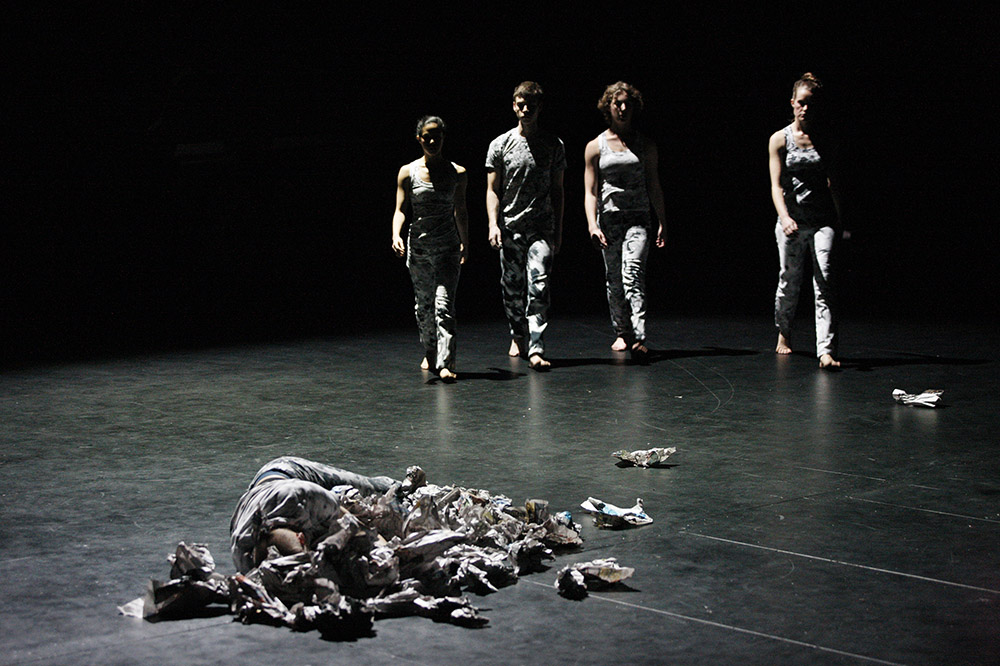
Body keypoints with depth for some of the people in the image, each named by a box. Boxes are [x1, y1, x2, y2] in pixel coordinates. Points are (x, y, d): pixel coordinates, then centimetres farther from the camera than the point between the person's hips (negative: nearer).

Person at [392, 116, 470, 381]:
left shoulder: (457, 173, 0)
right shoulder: (408, 172, -1)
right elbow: (400, 209, -1)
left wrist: (465, 243, 22)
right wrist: (396, 236, -19)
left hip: (448, 246, -1)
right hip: (418, 246, 2)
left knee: (444, 303, -13)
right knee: (423, 303, 14)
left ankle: (444, 362, -17)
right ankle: (430, 352, 34)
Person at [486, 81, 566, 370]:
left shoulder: (554, 145, 6)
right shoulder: (500, 145, 4)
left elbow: (557, 190, 11)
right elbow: (493, 190, 4)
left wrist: (558, 230, 8)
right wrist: (493, 224, -10)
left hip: (541, 228, -1)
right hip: (510, 227, 1)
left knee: (538, 286, -14)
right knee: (512, 287, 8)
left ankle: (536, 348, -17)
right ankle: (518, 336, 30)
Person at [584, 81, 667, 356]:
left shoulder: (645, 145, 10)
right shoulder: (595, 146, 7)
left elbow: (654, 187, 13)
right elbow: (590, 191, 4)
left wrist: (662, 223, 7)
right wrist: (592, 224, -9)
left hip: (638, 219, -1)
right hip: (609, 218, 2)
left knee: (633, 272, -19)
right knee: (614, 279, 5)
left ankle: (638, 336, -26)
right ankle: (622, 333, 20)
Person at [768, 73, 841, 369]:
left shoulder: (825, 139, 7)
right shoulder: (780, 139, 3)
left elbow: (833, 182, 12)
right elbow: (776, 184, -3)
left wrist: (841, 219, 6)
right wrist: (784, 217, -19)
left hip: (823, 219, 0)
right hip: (792, 220, 0)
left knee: (823, 282, -12)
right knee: (789, 282, 9)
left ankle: (826, 350, -18)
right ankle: (784, 333, 36)